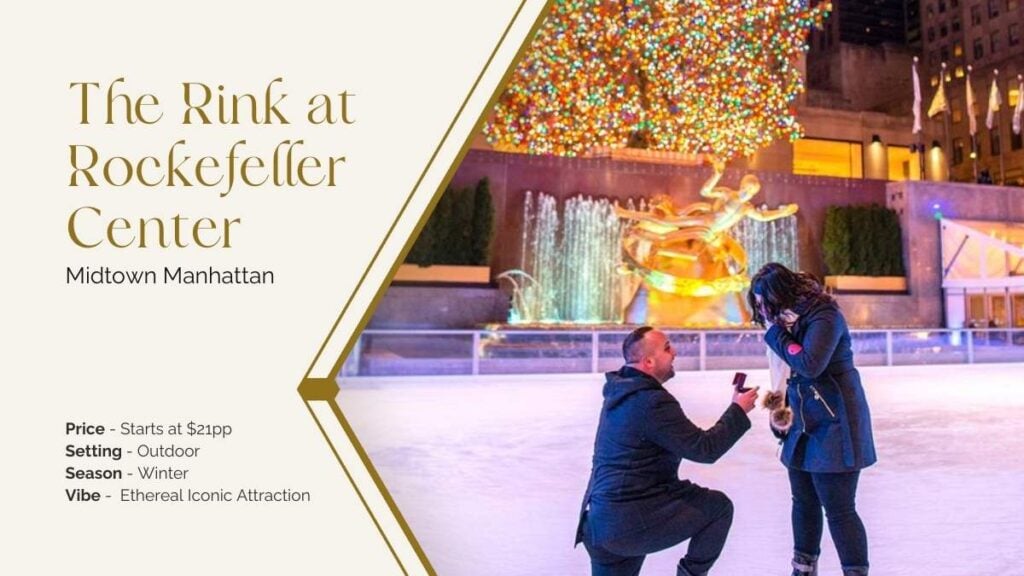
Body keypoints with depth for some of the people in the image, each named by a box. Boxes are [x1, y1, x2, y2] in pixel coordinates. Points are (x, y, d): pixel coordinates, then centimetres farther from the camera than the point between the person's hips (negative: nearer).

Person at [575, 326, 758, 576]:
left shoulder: (619, 393, 12)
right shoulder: (652, 402, -18)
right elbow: (704, 449, -13)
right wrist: (738, 411, -2)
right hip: (634, 521, -9)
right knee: (719, 507, 8)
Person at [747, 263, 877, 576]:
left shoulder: (824, 316, -17)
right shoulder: (791, 318, 9)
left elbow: (809, 364, -29)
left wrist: (775, 332, -18)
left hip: (834, 427, -9)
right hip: (803, 426, 9)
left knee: (839, 509, -6)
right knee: (804, 502, 16)